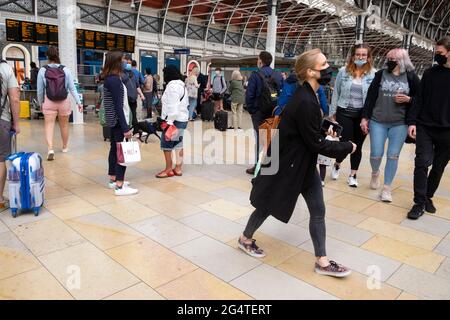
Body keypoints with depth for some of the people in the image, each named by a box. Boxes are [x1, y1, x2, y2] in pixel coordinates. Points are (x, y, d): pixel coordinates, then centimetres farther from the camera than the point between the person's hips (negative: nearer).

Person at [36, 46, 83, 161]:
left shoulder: (42, 70, -6)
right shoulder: (65, 70, -6)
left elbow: (40, 90, 0)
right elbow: (72, 88, -5)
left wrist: (40, 102, 15)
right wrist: (79, 102, 1)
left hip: (49, 102, -1)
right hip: (64, 102, 1)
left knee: (49, 125, -1)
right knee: (64, 125, 16)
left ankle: (50, 149, -18)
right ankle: (65, 147, 32)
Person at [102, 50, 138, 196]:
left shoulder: (110, 78, 11)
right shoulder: (114, 80, -18)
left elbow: (116, 103, 11)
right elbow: (118, 106, -21)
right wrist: (125, 128, -22)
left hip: (113, 121, 10)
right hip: (118, 121, -10)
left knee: (115, 149, 15)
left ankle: (113, 179, 25)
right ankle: (120, 186, -4)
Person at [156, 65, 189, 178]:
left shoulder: (172, 86, -14)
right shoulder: (182, 85, 15)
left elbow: (173, 106, -21)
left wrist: (170, 122, -22)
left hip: (175, 120, -10)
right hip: (183, 118, 10)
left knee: (166, 144, -1)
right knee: (178, 144, 12)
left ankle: (168, 170, 6)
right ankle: (178, 168, 18)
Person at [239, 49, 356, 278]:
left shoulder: (308, 96, 3)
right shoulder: (305, 102, -27)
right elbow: (316, 143, -22)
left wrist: (326, 130, 3)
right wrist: (348, 147, -11)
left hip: (304, 163, 9)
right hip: (288, 164, -9)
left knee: (318, 211, 9)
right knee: (268, 205, 12)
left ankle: (322, 261, 22)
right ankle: (245, 239, 37)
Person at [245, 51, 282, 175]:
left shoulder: (255, 75, -9)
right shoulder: (278, 75, 4)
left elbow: (249, 94, -13)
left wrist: (251, 110, -3)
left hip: (259, 112, -4)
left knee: (260, 138, 4)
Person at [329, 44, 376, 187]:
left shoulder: (373, 74, -2)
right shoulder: (343, 71, 0)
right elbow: (336, 93, 6)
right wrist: (333, 113, 6)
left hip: (363, 115, 1)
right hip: (344, 113, 0)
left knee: (358, 145, 8)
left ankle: (353, 175, 22)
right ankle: (337, 166, 29)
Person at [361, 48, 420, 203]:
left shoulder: (411, 77, 3)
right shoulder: (380, 75, 4)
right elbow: (371, 97, 2)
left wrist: (408, 99, -13)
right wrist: (365, 118, -2)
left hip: (400, 124, 0)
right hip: (377, 122, 1)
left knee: (393, 155, 0)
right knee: (376, 154, 0)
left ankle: (387, 188, 12)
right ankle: (375, 173, 33)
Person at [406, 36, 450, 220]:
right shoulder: (430, 73, 4)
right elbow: (420, 99, 3)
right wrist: (412, 121, -6)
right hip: (425, 127, 0)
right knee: (422, 163, -10)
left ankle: (428, 197, 26)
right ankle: (420, 202, -2)